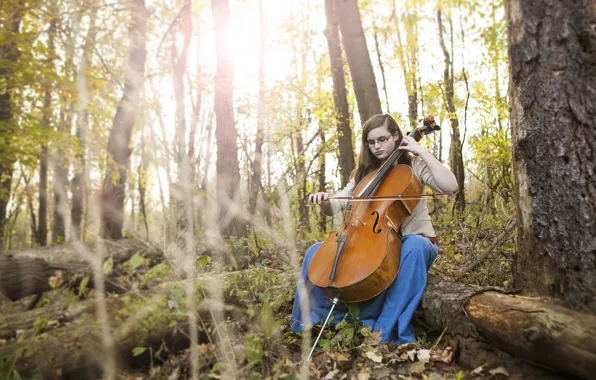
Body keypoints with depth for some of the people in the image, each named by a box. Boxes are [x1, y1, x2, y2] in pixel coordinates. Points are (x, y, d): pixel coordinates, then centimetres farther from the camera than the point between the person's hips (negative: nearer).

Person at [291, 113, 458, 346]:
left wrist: (421, 151, -14)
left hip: (413, 241, -3)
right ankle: (306, 325, -6)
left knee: (416, 247, -41)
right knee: (316, 252, -13)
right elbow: (334, 208, 6)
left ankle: (389, 331, -33)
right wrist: (324, 201, -18)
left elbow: (451, 187, -18)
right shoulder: (364, 172, 11)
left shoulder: (413, 165, 1)